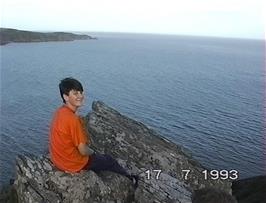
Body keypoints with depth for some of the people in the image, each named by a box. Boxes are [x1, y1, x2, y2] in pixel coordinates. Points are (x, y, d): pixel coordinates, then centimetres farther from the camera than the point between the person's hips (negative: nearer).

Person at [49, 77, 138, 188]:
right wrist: (93, 152, -4)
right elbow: (83, 151, -24)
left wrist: (85, 140, 7)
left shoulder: (60, 111, -5)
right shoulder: (72, 119, -33)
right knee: (109, 160, 14)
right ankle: (129, 178, 40)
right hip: (73, 163, -8)